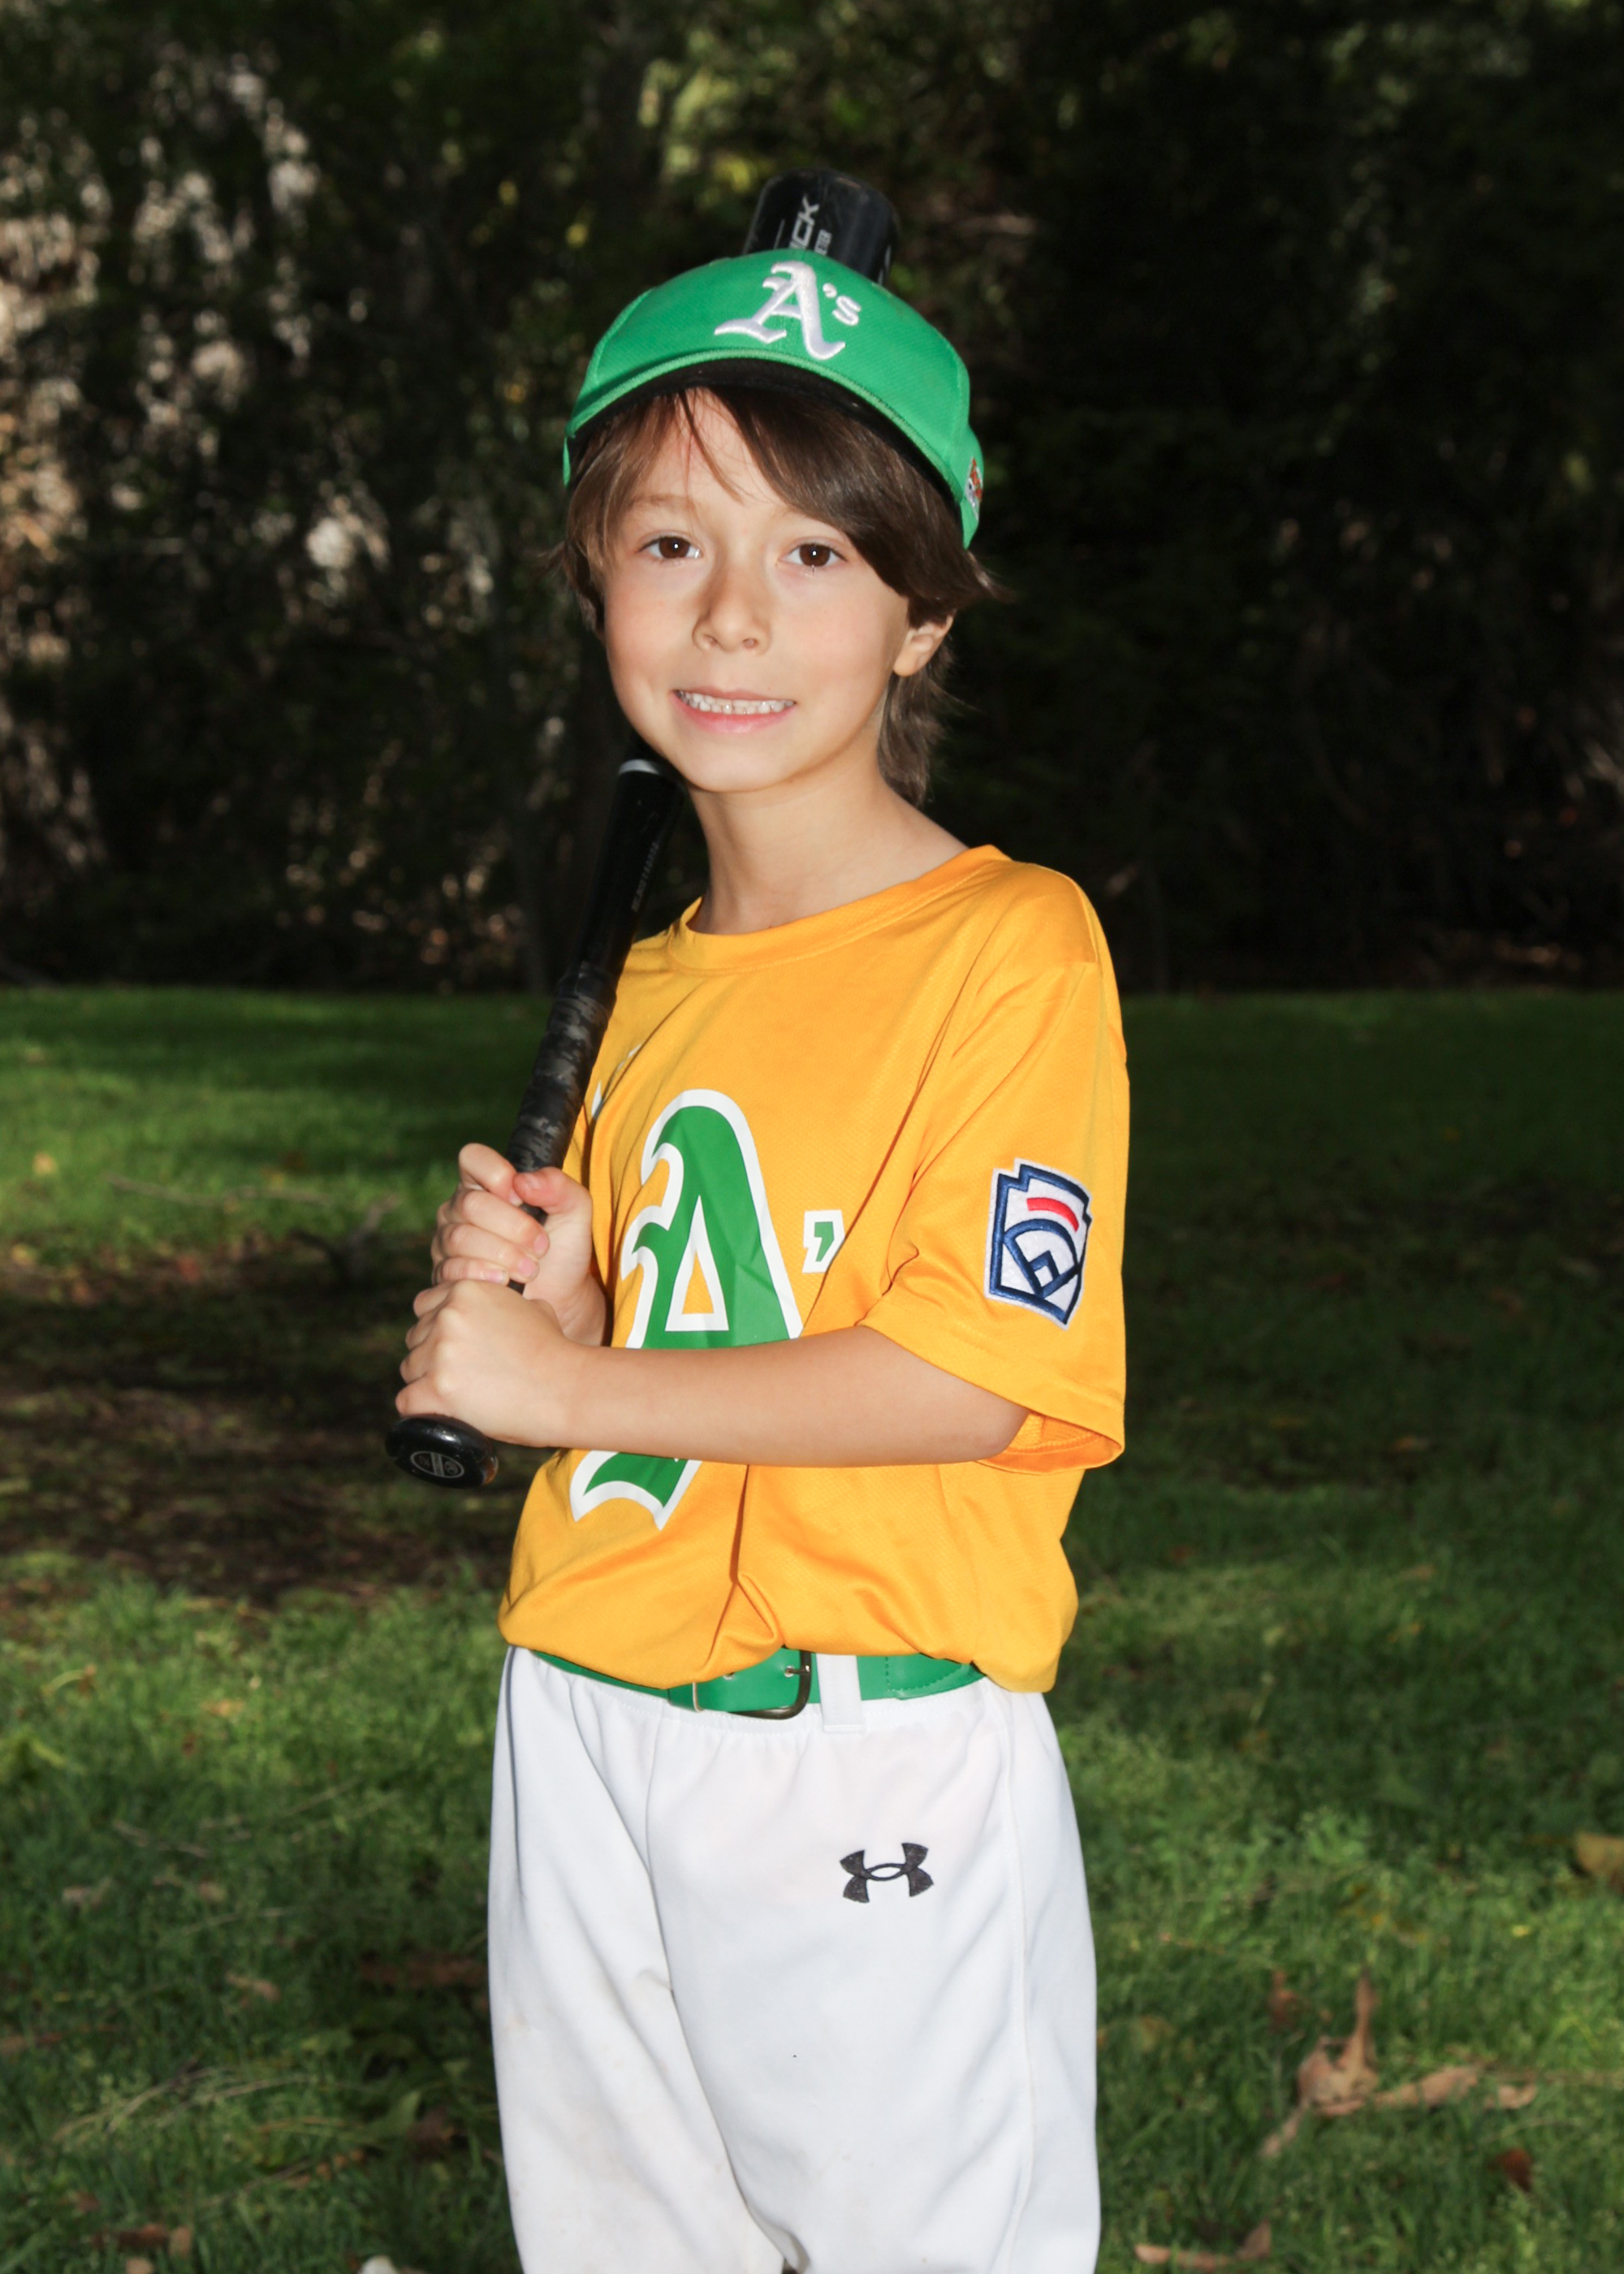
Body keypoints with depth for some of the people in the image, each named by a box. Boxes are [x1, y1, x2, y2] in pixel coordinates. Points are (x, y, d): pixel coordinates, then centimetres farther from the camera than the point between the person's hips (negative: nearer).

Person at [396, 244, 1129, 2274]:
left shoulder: (1011, 944, -11)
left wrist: (564, 1381, -14)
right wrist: (534, 1297, -2)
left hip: (878, 1772, -7)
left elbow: (971, 1377, -20)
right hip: (583, 1732, 7)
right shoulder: (655, 984, 12)